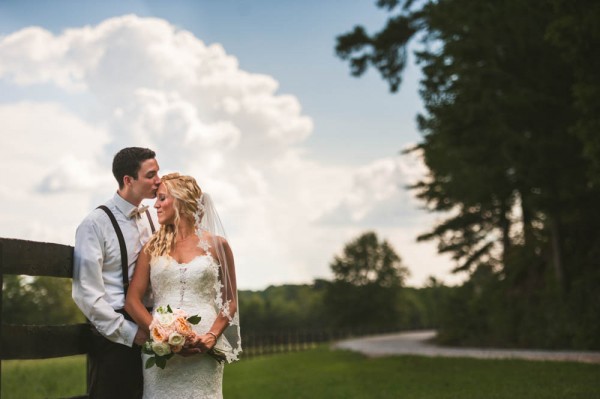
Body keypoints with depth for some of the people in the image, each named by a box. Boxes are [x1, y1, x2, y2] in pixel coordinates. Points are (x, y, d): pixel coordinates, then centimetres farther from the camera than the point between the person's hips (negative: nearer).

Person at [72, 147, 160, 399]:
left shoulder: (151, 220, 10)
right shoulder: (96, 224, -9)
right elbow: (86, 292, -13)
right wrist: (128, 331, -14)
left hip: (149, 332, 6)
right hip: (115, 337, -6)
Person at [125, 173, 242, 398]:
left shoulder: (216, 245, 5)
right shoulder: (153, 248, 10)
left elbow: (230, 301, 8)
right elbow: (132, 300, 3)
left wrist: (213, 336, -10)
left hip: (203, 351, -2)